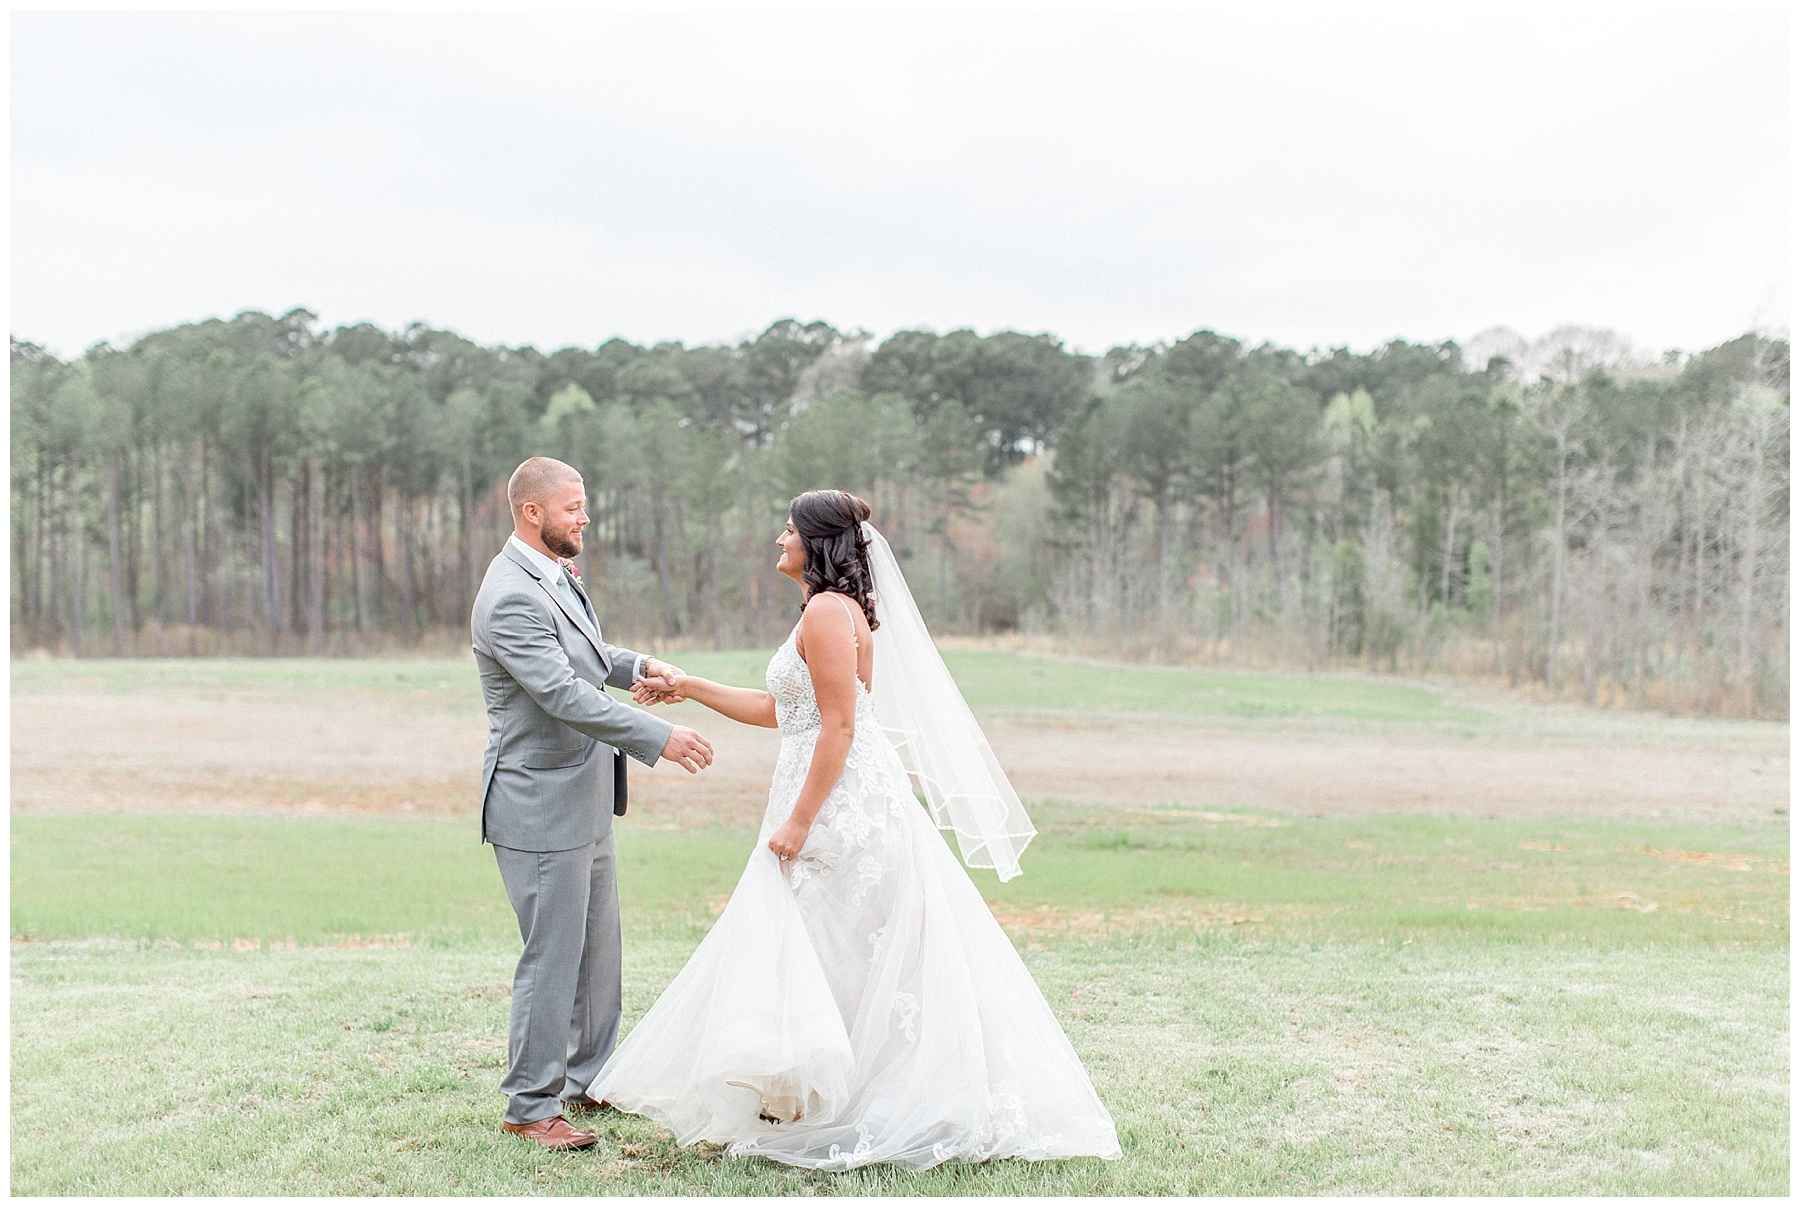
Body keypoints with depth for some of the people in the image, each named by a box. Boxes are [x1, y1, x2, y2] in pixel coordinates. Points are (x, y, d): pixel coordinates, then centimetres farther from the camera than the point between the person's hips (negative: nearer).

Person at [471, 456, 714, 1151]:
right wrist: (659, 738, -28)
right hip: (542, 805, -10)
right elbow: (564, 696, -28)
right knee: (553, 957, -2)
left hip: (584, 799, 10)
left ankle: (588, 1077, 33)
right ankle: (530, 1106, 11)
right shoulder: (511, 597, -21)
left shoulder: (557, 575, 10)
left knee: (598, 947, 19)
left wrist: (635, 666, 10)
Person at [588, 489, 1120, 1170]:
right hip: (846, 807, 10)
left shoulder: (828, 610, -14)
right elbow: (777, 710, 22)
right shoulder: (831, 609, 18)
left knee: (822, 956, -1)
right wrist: (688, 688, 21)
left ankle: (825, 1105, 9)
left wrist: (799, 820, -20)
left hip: (840, 805, -10)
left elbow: (838, 727, -20)